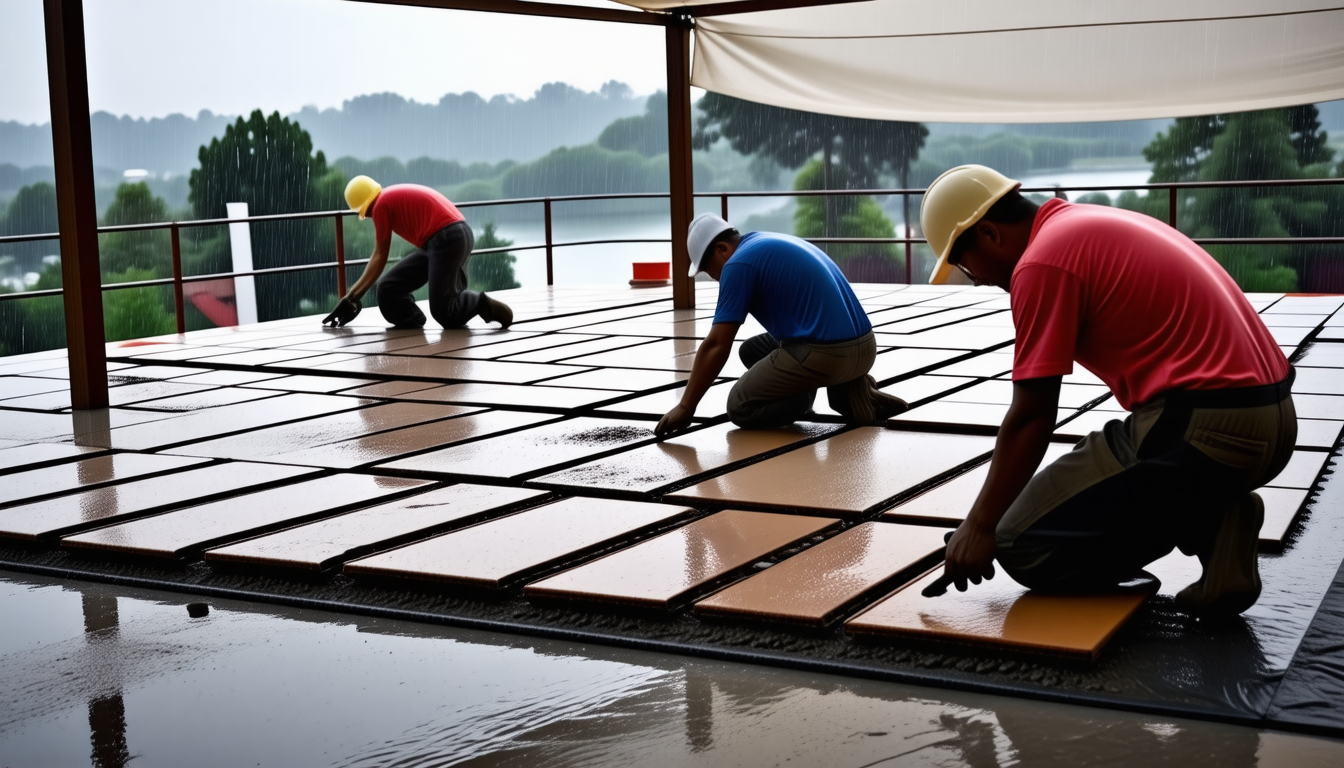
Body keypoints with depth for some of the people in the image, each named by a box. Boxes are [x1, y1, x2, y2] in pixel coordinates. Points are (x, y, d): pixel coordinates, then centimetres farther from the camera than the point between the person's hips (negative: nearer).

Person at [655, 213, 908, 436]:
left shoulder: (739, 263, -4)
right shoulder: (777, 244, 24)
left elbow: (716, 346, -8)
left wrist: (685, 407, -1)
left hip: (825, 355, -8)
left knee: (740, 407, 7)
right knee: (753, 350, 25)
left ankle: (847, 397, -6)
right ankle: (849, 388, 9)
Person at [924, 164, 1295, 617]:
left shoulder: (1042, 261, -9)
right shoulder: (1092, 225, 21)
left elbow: (1031, 416, -12)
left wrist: (980, 525, -3)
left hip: (1203, 428, -10)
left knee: (1022, 546, -1)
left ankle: (1209, 524, -7)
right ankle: (1215, 518, 7)